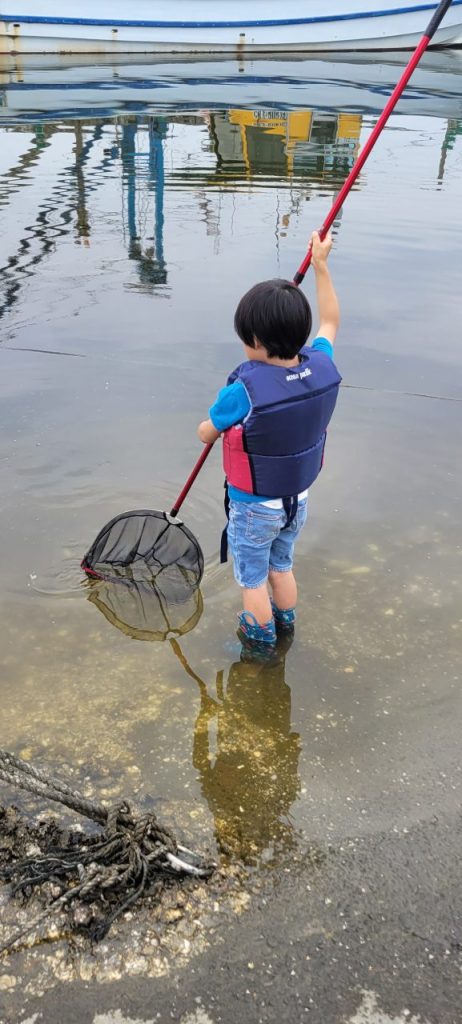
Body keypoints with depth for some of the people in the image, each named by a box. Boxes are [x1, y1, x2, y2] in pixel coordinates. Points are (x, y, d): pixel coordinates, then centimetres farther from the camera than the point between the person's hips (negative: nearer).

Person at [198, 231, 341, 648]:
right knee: (282, 566, 29)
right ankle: (285, 625, 50)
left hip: (254, 508, -6)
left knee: (253, 578, 19)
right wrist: (321, 267, 11)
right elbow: (330, 322, 6)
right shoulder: (323, 369, -17)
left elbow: (206, 433, -12)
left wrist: (206, 427, 11)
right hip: (299, 499, 6)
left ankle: (261, 636, 40)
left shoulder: (243, 391, -32)